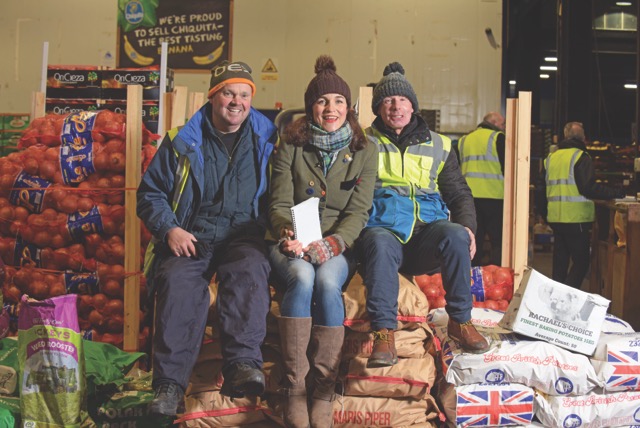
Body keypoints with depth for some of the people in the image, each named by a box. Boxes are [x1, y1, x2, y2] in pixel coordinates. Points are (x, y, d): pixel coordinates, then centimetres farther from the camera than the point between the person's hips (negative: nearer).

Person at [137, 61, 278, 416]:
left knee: (249, 272, -35)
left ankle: (242, 363, -43)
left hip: (245, 234, 0)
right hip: (191, 236, 0)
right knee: (178, 279, -31)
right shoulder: (182, 141, 13)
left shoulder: (267, 139, 14)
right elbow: (151, 192, 14)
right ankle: (170, 381, -32)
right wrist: (170, 230, -4)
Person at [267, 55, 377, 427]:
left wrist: (334, 242, -20)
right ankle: (295, 389, -28)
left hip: (340, 245, 0)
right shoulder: (290, 147, 7)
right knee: (302, 277, -34)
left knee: (327, 280, -33)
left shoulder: (365, 151, 8)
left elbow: (359, 211, -1)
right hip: (293, 245, 0)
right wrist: (287, 235, -20)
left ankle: (325, 393, -26)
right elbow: (279, 204, 2)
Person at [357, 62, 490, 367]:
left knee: (455, 235, -31)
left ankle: (460, 322, -16)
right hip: (383, 228, -2)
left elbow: (459, 193, 20)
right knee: (380, 245, -37)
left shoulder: (438, 146, 20)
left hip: (427, 233, 2)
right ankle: (383, 333, -35)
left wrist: (467, 226, 0)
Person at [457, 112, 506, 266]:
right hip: (493, 197, -5)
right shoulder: (498, 138, -1)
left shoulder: (464, 140, 17)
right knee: (498, 242, -2)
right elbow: (507, 167, -6)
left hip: (468, 197, 5)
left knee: (474, 242, 9)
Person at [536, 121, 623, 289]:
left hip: (555, 219, 7)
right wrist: (615, 193, -8)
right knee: (581, 262, 0)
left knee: (560, 262, 14)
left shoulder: (550, 158, 12)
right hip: (576, 219, -6)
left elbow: (541, 190, 15)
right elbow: (589, 188, -17)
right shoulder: (580, 156, -8)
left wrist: (544, 214, 24)